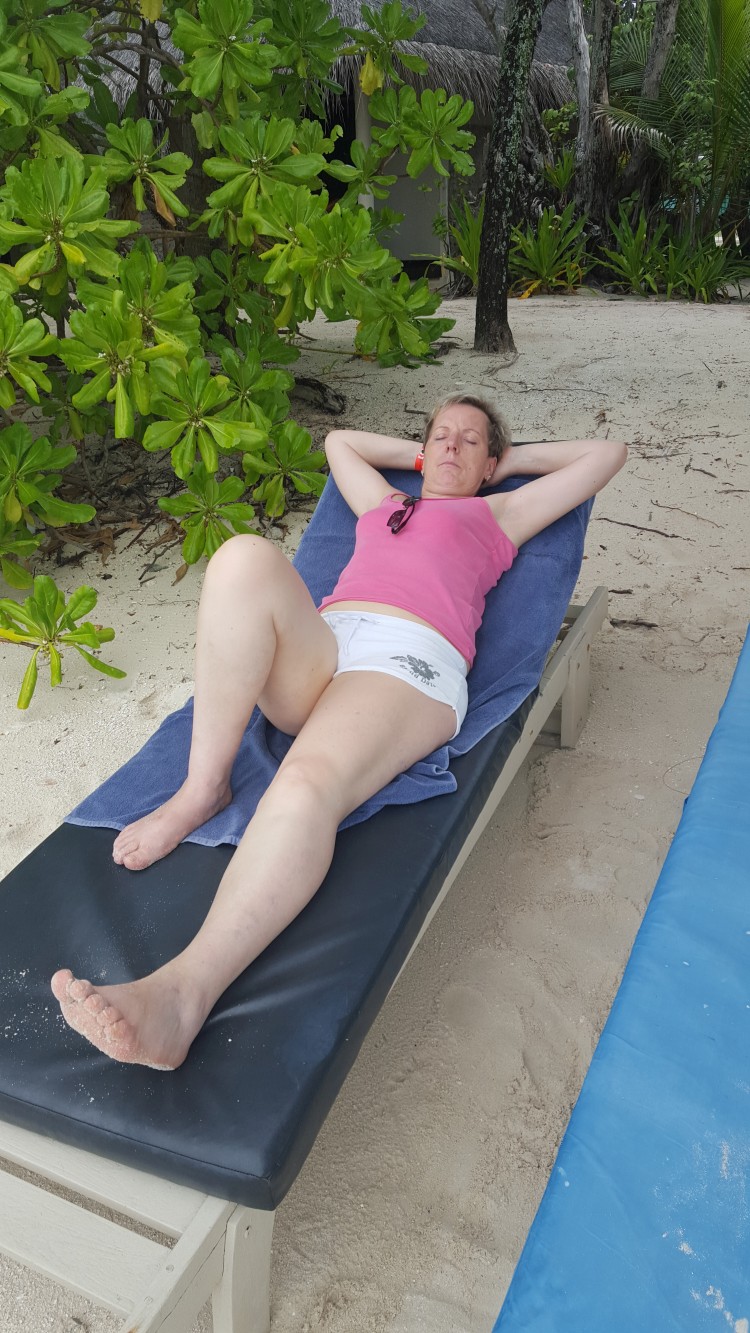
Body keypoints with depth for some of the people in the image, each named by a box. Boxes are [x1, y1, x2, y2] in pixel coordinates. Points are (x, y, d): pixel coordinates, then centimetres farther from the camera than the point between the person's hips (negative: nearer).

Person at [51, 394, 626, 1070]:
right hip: (315, 647, 4)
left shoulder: (498, 514, 30)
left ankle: (182, 992, -48)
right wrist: (419, 455, 52)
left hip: (411, 663, -4)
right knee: (247, 556, -30)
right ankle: (203, 787, -26)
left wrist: (514, 458, 41)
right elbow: (339, 440, 59)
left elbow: (607, 453, 37)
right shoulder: (385, 503, 39)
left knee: (306, 787, -36)